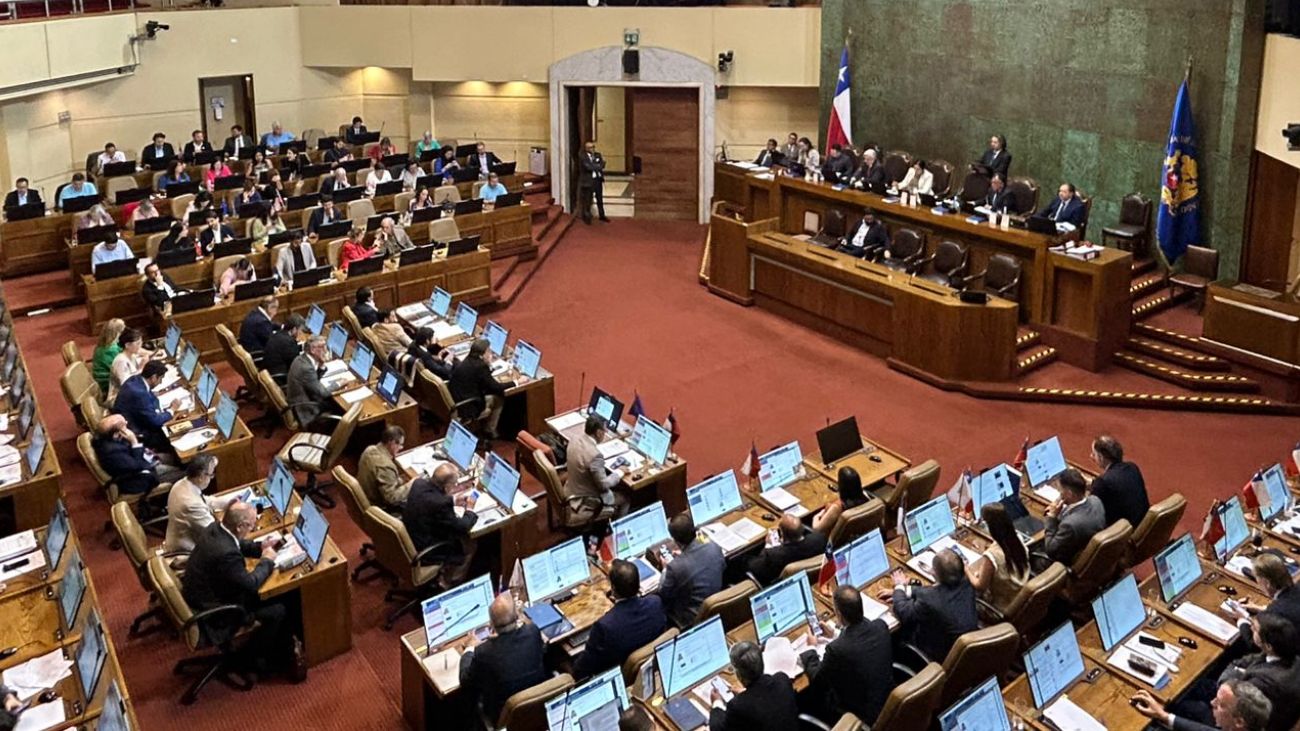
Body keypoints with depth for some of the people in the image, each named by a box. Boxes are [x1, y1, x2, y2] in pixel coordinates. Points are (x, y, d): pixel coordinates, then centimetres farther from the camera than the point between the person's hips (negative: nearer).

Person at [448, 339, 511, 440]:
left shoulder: (463, 363, 4)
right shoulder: (480, 366, -20)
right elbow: (495, 387, -14)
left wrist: (488, 366, 8)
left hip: (454, 405, 8)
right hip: (467, 410, -8)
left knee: (489, 394, 25)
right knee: (499, 398, 11)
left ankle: (484, 427, 32)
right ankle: (490, 431, 25)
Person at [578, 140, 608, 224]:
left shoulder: (598, 155, 9)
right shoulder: (583, 157, -9)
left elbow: (602, 165, -2)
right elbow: (589, 167, -20)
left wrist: (594, 167, -19)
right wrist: (598, 166, -8)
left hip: (598, 180, 6)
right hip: (588, 181, -6)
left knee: (600, 199, 16)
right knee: (587, 201, 1)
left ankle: (602, 216, 28)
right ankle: (587, 217, 11)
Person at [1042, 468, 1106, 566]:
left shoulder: (1071, 524, -40)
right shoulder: (1095, 501, -16)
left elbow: (1050, 550, -24)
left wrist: (1052, 517, -23)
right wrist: (1059, 513, -4)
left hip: (1070, 565, -7)